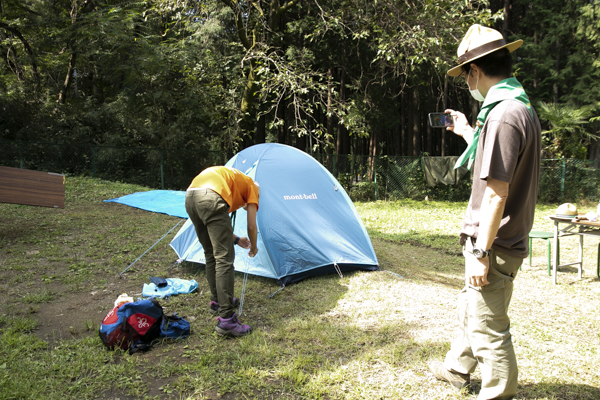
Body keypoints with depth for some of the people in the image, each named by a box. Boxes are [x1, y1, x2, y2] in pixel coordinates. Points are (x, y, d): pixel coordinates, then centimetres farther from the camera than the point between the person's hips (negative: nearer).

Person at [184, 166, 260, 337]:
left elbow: (216, 225, 37)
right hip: (211, 198, -8)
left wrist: (235, 240, 47)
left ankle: (217, 301, 36)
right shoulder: (252, 187, 22)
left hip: (190, 197, 8)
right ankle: (226, 320, -3)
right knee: (224, 259, -3)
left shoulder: (232, 177, 39)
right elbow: (252, 227, 18)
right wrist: (253, 248, 37)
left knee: (211, 255, 22)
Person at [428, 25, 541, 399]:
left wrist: (481, 251, -20)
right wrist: (468, 133, 28)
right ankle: (457, 369, 46)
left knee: (490, 329, 4)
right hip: (509, 240, 11)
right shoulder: (525, 109, 10)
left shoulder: (503, 115, -23)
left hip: (495, 246, -11)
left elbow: (497, 194, -25)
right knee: (470, 309, 26)